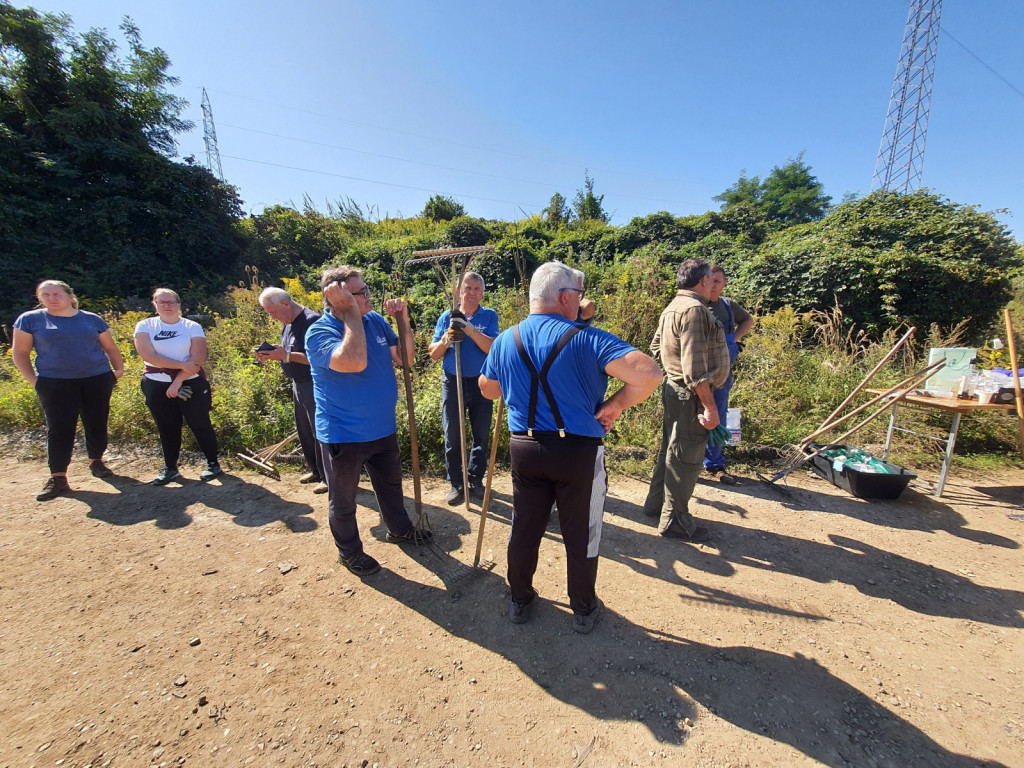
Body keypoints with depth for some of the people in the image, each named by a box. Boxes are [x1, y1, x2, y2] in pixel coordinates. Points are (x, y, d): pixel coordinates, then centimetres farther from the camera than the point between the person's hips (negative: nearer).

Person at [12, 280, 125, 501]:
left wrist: (119, 368, 5)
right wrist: (32, 380, -1)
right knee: (59, 429, -3)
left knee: (97, 424, 7)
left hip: (97, 380, 1)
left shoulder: (92, 319, 9)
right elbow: (19, 352, 8)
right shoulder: (30, 319, 6)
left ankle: (96, 461, 26)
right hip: (55, 383, -1)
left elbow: (110, 347, 17)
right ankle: (58, 478, 2)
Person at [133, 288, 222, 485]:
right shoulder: (144, 326, 3)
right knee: (167, 428, 11)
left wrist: (178, 381, -16)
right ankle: (170, 468, 24)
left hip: (191, 384, -2)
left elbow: (198, 358, -11)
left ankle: (213, 464, 14)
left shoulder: (192, 327, -1)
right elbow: (149, 355, -10)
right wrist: (182, 365, -17)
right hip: (157, 385, 2)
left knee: (200, 424, 3)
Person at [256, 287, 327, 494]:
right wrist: (272, 353, 1)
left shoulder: (311, 321, -19)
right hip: (298, 384, 10)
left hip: (314, 385, -10)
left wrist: (286, 355, -25)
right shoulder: (287, 324, 11)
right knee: (304, 430, 17)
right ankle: (315, 470, 32)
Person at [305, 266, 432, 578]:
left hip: (383, 428, 6)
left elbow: (405, 359, 0)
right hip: (343, 434, -6)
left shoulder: (376, 320, -1)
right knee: (343, 499, 15)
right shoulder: (319, 332, -19)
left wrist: (403, 320, -12)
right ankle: (349, 551, 39)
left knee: (391, 483, 25)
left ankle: (399, 528, 49)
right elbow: (355, 362, -38)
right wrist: (351, 312, -32)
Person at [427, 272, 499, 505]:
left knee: (481, 435, 8)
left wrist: (470, 329, -23)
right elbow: (433, 353, 4)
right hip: (452, 382, 1)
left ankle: (476, 480, 25)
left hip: (480, 383, 0)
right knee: (452, 435, 5)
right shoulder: (447, 317, 7)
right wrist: (447, 339, -15)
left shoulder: (489, 316, 3)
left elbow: (492, 348, -12)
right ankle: (456, 484, 19)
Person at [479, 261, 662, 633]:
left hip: (524, 447, 4)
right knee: (581, 535, 16)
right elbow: (648, 373, -26)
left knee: (524, 529, 20)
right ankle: (583, 610, 36)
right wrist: (616, 405, -11)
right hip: (579, 451, -4)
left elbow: (487, 389, 14)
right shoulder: (587, 340, -16)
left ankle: (520, 601, 40)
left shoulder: (505, 340, 0)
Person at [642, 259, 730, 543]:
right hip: (690, 395, -10)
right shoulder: (694, 309, -19)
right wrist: (709, 406, -23)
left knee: (672, 450, 20)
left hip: (674, 389, 10)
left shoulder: (674, 307, 14)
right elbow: (695, 366, -25)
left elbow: (657, 346, 23)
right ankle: (674, 520, 14)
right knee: (686, 457, 1)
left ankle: (656, 504, 34)